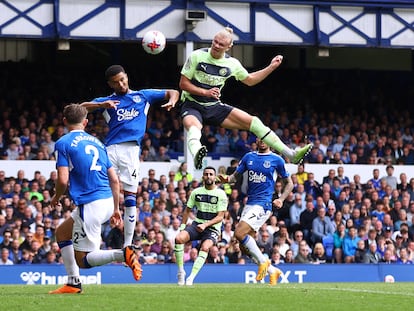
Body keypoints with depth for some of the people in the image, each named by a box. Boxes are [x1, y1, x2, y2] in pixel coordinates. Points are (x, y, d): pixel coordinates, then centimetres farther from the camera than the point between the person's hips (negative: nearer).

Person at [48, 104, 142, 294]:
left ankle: (123, 254, -26)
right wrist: (116, 209, 21)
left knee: (82, 260, -1)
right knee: (62, 232, 25)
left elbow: (63, 180, -13)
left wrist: (56, 198, 8)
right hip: (107, 201, 8)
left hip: (90, 205, -8)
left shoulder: (63, 143, -3)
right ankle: (73, 283, 19)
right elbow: (114, 180, 14)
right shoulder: (97, 142, 17)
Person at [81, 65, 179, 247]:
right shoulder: (107, 101, 18)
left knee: (130, 199, 1)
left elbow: (173, 92, 22)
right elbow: (81, 108, 3)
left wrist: (171, 101, -1)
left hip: (131, 150, 0)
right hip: (111, 149, 0)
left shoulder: (143, 96, 20)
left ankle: (128, 245, 5)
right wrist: (101, 105, -14)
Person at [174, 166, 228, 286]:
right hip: (197, 224, 3)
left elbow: (220, 217, -11)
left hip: (212, 228, -3)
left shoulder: (221, 194, -6)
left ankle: (191, 278, -34)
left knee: (205, 247, -33)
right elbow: (187, 210, 17)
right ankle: (181, 271, -13)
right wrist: (182, 226, 6)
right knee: (179, 238, -25)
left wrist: (205, 225, -23)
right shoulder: (196, 192, 7)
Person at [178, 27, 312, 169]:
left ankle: (291, 154, -4)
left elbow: (250, 80, 19)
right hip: (192, 105, -4)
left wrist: (271, 67, 11)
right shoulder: (197, 56, -11)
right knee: (193, 127, -41)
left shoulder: (232, 63, 1)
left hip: (214, 107, 4)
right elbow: (183, 84, -8)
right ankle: (197, 154, -75)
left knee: (253, 122, -7)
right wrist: (205, 92, -20)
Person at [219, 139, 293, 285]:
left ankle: (263, 262, -7)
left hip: (263, 204, -6)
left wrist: (281, 200, -7)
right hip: (249, 203, 6)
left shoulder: (276, 160, 0)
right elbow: (236, 176, 13)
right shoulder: (248, 157, 13)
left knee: (239, 233, -22)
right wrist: (227, 179, -10)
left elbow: (289, 183, 7)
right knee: (247, 242, 5)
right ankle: (272, 271, 19)